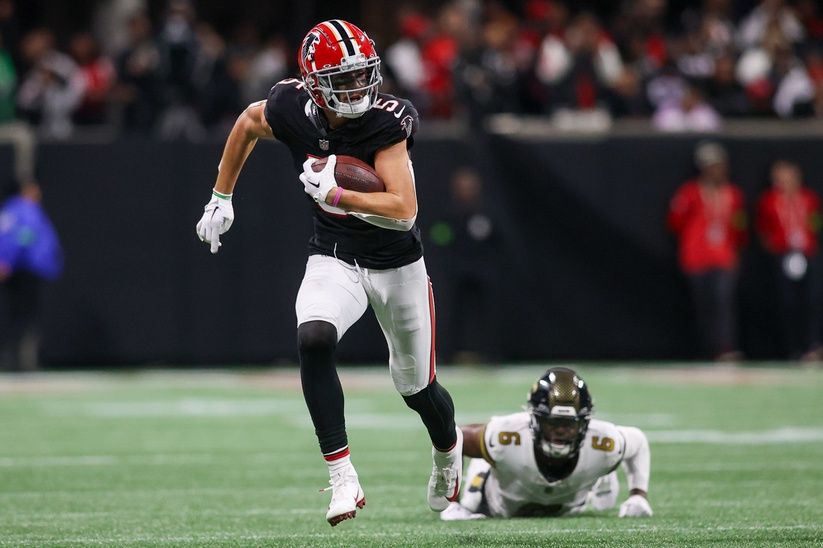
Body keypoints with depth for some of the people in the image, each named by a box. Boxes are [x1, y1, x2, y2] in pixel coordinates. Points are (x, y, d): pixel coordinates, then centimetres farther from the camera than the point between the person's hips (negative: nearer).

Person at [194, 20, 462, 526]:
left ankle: (448, 447, 51)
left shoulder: (387, 121, -26)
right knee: (314, 340, -30)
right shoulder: (290, 110, -16)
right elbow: (248, 122, 9)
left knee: (416, 385, 13)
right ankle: (343, 478, -25)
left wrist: (333, 194, -35)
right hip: (333, 257, 1)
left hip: (397, 264, -1)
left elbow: (404, 211, -32)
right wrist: (221, 198, 12)